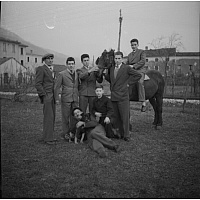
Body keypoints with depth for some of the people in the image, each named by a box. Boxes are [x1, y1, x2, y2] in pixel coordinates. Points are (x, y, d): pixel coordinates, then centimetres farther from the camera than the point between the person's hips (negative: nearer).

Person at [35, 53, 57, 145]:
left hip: (52, 97, 8)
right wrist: (44, 95, -15)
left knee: (52, 117, 9)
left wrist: (55, 96, 14)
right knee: (49, 117, -8)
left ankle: (48, 136, 18)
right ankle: (48, 138, -2)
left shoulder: (51, 69, 19)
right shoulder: (41, 69, -7)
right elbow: (38, 84, -12)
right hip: (46, 96, -8)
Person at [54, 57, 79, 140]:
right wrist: (57, 99, -7)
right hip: (65, 99, -4)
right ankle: (65, 133, 11)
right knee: (65, 117, 1)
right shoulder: (62, 74, -2)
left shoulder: (77, 74, 11)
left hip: (75, 99, 4)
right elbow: (57, 87, -2)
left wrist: (78, 97, 9)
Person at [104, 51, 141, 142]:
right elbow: (107, 77, 27)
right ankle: (120, 134, 22)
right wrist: (112, 84, 9)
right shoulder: (111, 69, 11)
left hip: (123, 97, -5)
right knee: (116, 117, 11)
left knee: (125, 117, -3)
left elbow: (138, 75, -5)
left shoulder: (127, 68, -5)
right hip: (113, 97, 6)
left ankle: (126, 135, 5)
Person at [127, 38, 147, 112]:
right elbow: (127, 64, 26)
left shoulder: (142, 52, 9)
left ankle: (143, 103, -36)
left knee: (140, 82, -33)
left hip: (140, 70, -7)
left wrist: (134, 66, -18)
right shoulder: (129, 55, 27)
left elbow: (142, 61, -7)